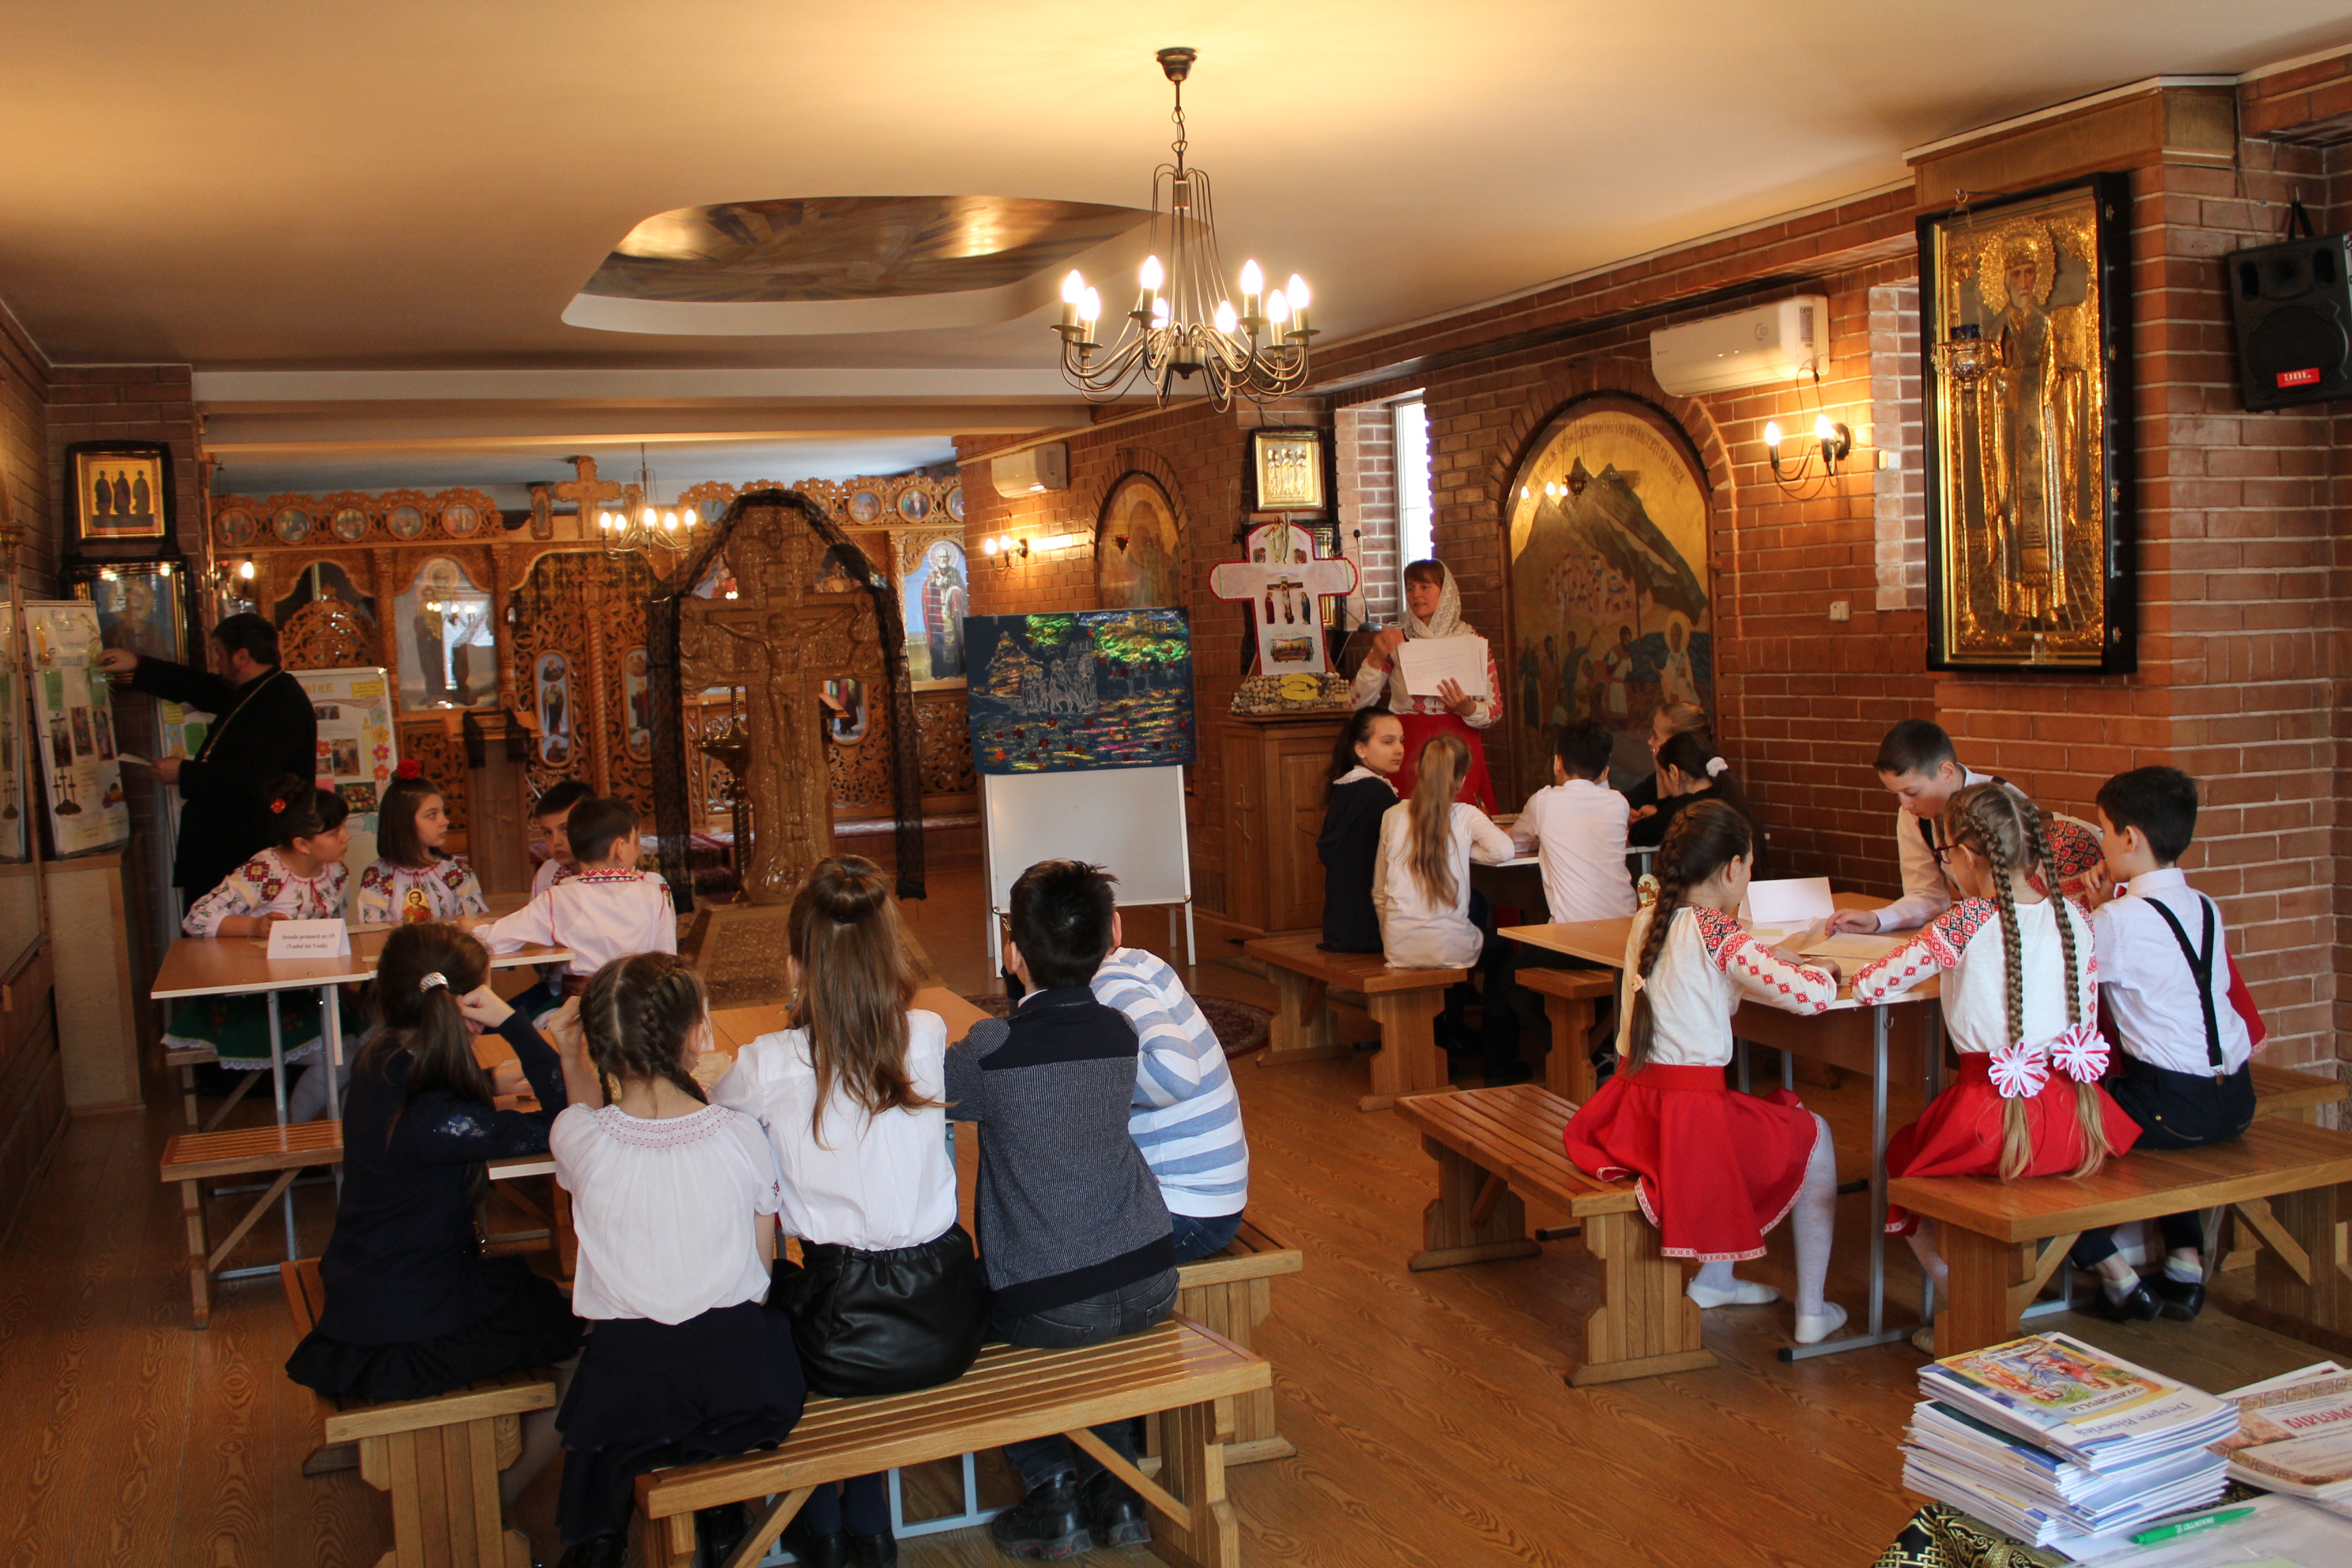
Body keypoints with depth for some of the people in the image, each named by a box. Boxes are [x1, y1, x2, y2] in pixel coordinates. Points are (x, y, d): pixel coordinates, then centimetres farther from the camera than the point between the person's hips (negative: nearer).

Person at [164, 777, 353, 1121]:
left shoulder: (334, 871, 2)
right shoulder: (263, 874, -18)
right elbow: (195, 919, -19)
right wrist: (254, 926, -34)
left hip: (307, 992, 6)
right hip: (250, 999, -6)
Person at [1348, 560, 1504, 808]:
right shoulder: (1395, 641, 7)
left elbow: (1495, 710, 3)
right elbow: (1359, 701, 0)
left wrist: (1468, 708, -17)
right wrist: (1377, 658, -11)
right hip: (1409, 751, 0)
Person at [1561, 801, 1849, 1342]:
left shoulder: (1645, 923, 9)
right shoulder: (1718, 934, -14)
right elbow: (1812, 995, -18)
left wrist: (1768, 959, 15)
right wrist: (1821, 969, 4)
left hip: (1631, 1114, 7)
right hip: (1689, 1118, -7)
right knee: (1813, 1137, 19)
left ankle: (1714, 1278, 38)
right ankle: (1811, 1313, 22)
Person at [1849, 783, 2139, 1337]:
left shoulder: (1965, 924, -12)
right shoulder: (2074, 918, 2)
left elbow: (1868, 987, -7)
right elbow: (2087, 1020, 10)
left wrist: (1861, 983, 15)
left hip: (1995, 1122, -5)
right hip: (2075, 1121, 5)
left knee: (1900, 1157, 19)